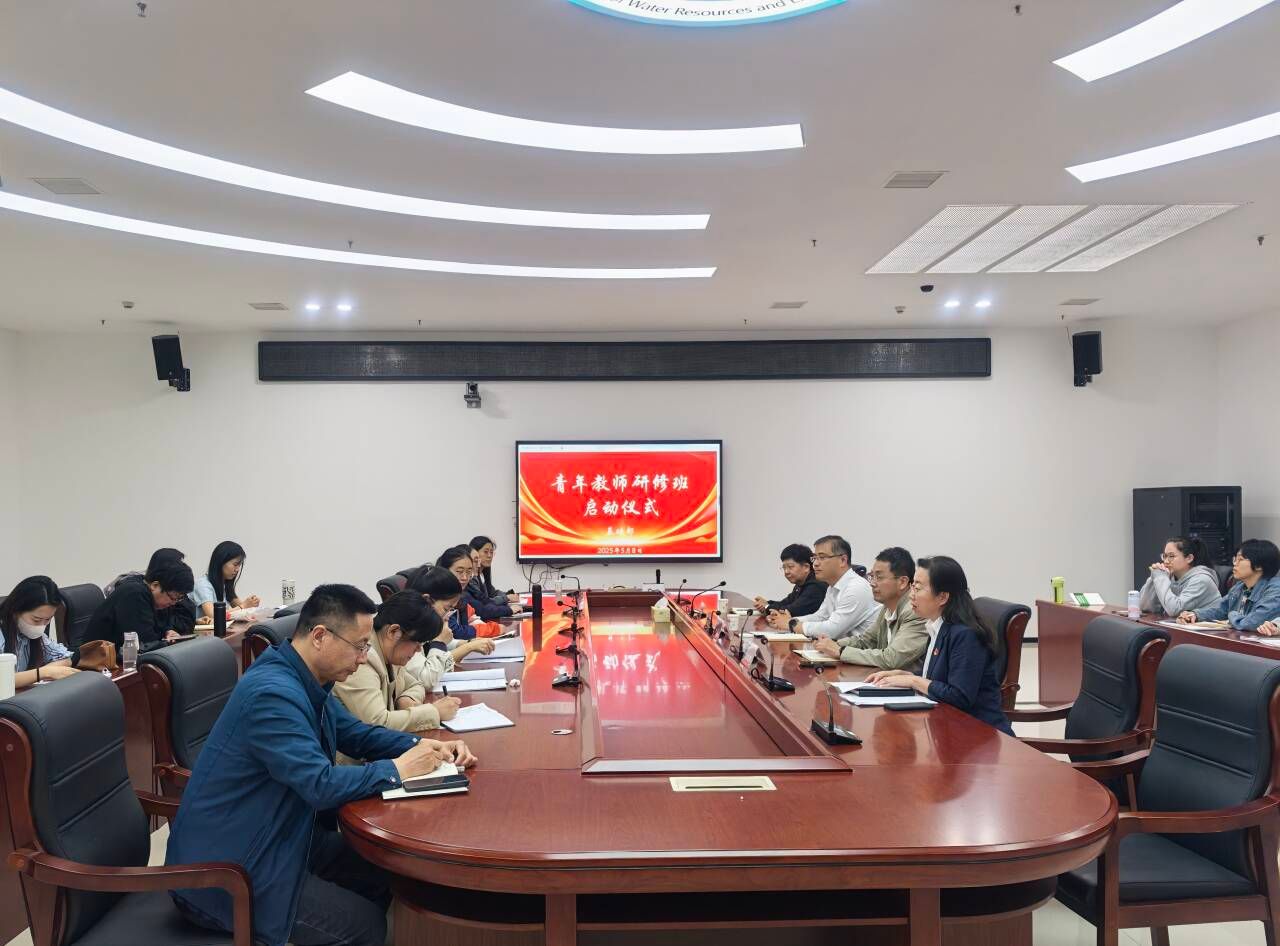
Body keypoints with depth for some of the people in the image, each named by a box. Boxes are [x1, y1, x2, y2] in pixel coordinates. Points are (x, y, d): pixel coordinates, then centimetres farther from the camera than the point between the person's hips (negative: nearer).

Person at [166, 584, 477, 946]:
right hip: (226, 870, -9)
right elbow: (321, 785, -33)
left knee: (383, 874, 8)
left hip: (274, 837, 9)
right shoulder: (272, 692, -29)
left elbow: (356, 733, 13)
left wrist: (423, 746, -3)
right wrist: (397, 769, -20)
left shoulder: (308, 682, 3)